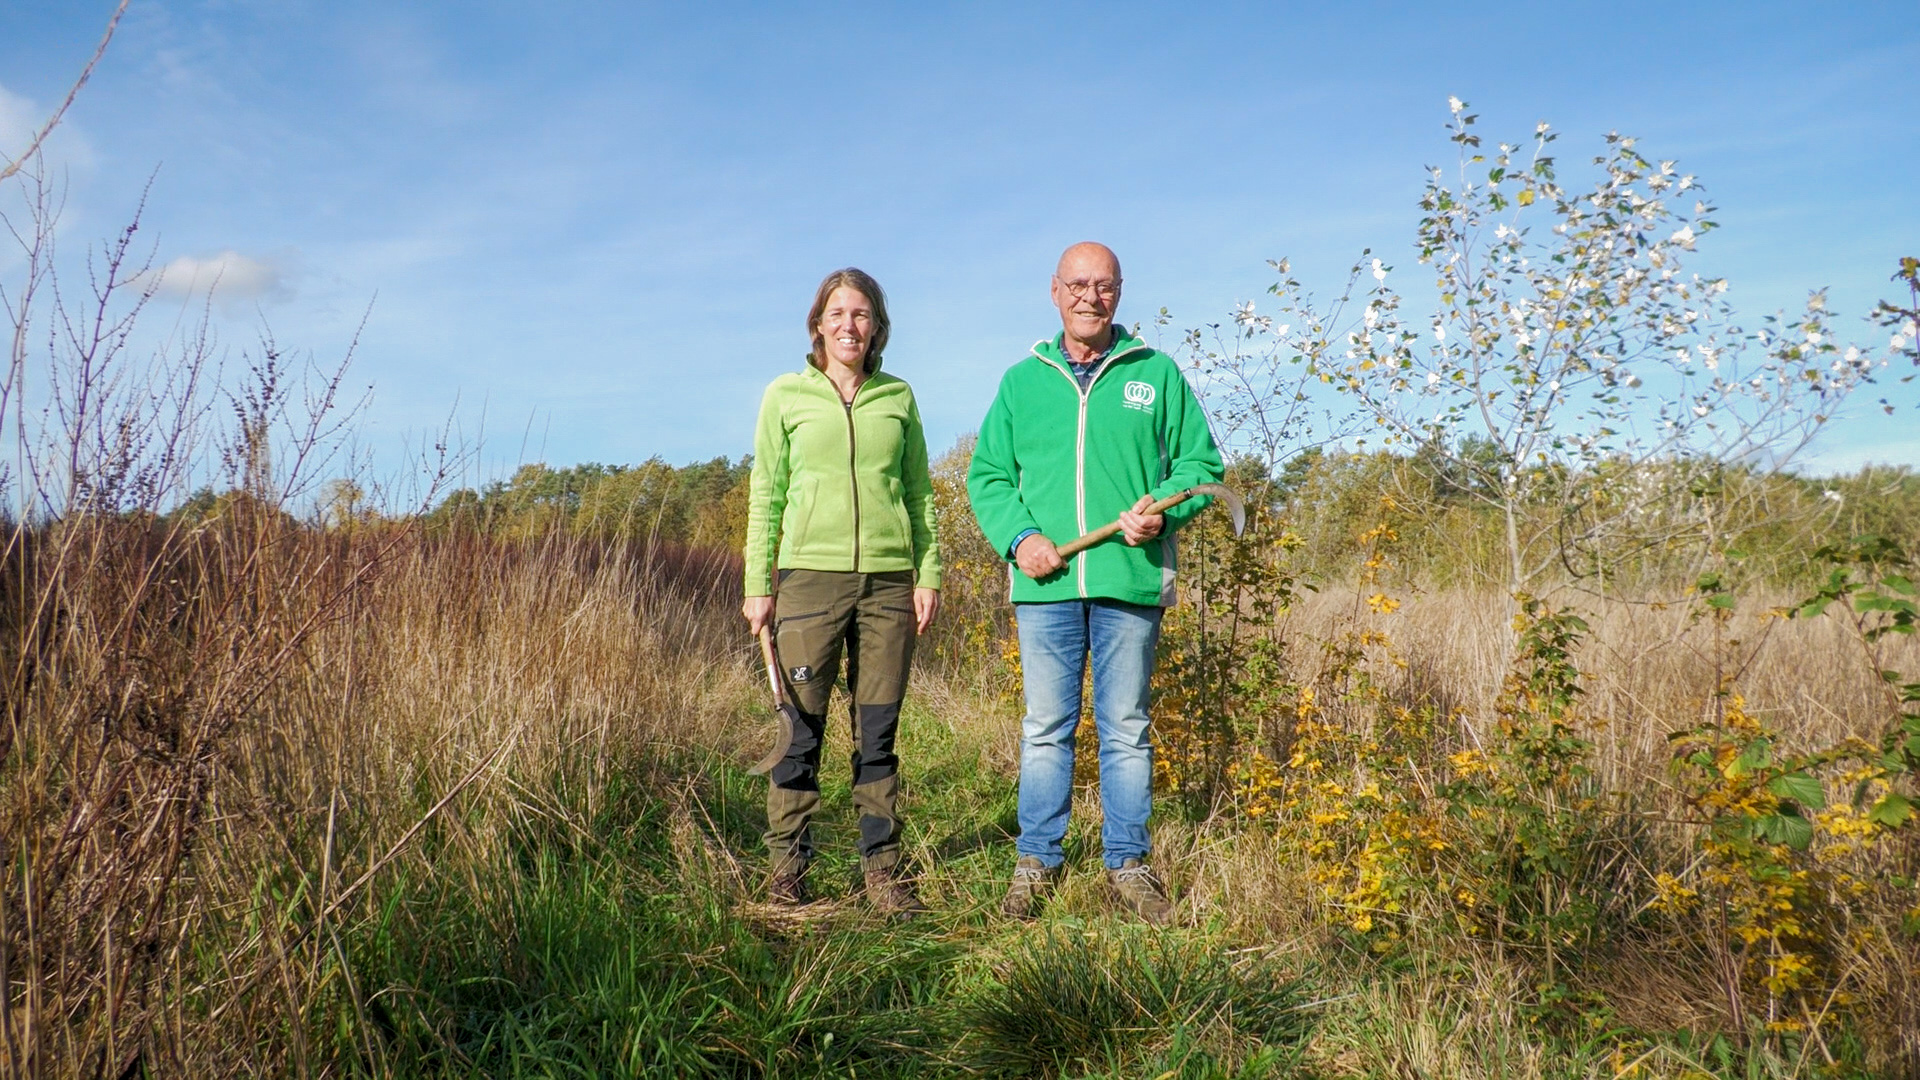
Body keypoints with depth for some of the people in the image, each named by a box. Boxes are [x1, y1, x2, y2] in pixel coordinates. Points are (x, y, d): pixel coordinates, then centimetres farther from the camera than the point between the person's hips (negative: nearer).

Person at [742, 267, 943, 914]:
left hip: (888, 580, 2)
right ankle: (786, 865, 13)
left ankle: (882, 867, 13)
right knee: (801, 727, 0)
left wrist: (929, 575, 6)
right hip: (810, 575, -2)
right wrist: (758, 585, 1)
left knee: (879, 731, 5)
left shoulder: (898, 398, 12)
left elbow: (920, 495, 14)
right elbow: (765, 496, 6)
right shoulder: (786, 396, 7)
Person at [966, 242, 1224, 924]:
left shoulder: (1156, 374, 8)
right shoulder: (1021, 381, 12)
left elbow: (1201, 462, 9)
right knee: (1045, 730, 7)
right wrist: (1018, 537, -6)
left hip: (1131, 584, -1)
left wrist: (1162, 512, -11)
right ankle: (1037, 862, 18)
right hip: (1045, 586, 1)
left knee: (1127, 731, 7)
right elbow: (988, 476, 11)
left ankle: (1128, 863, 19)